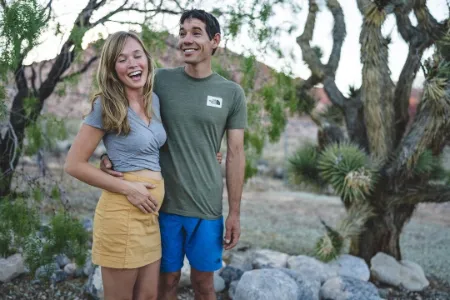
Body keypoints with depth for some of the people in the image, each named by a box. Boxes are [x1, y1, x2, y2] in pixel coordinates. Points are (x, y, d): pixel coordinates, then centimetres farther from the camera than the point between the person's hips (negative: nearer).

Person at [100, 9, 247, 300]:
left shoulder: (232, 93, 0)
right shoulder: (161, 80, -1)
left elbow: (235, 154, 1)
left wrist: (235, 213, 0)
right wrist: (111, 155, -15)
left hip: (207, 208, 0)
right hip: (162, 203, 0)